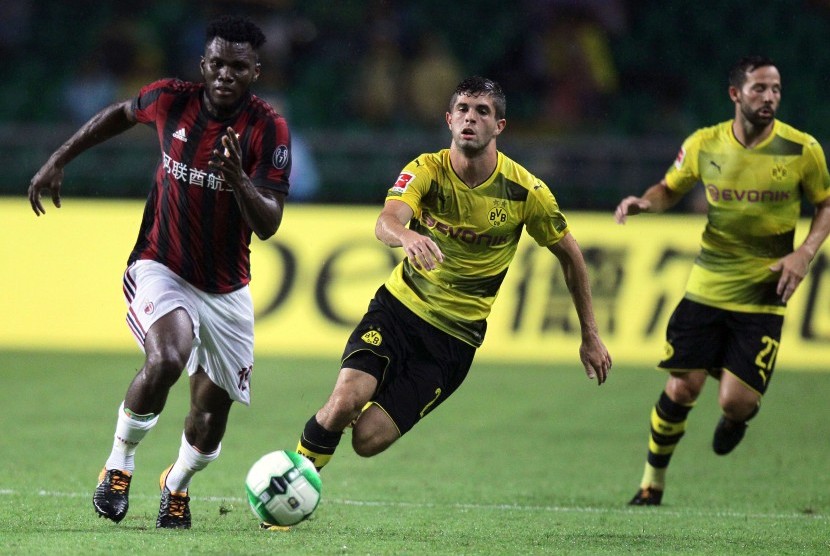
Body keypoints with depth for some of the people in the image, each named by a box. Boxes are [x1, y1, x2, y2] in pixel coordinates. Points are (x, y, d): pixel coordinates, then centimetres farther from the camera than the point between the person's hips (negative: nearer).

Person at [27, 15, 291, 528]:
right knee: (166, 360, -30)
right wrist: (58, 161, 15)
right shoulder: (171, 100, -9)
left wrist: (239, 180, -38)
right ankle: (119, 466, -6)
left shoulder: (268, 129, -14)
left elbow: (268, 226, -19)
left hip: (226, 289, 1)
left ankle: (177, 485, 38)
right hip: (160, 269, -1)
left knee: (212, 409, 5)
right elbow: (122, 115, 15)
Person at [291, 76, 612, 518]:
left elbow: (569, 254, 5)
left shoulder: (526, 192, -10)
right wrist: (406, 236, -56)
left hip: (454, 338, 0)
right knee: (344, 403, -23)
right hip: (399, 306, 0)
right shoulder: (427, 171, -12)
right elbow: (386, 221, -31)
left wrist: (590, 336, 7)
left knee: (369, 439, -14)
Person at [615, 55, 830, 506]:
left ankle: (738, 417, 30)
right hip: (706, 287, 1)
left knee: (735, 401, -10)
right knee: (681, 389, -6)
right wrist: (644, 202, -9)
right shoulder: (704, 145, -3)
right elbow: (670, 189, 13)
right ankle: (653, 481, 17)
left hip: (763, 297, -1)